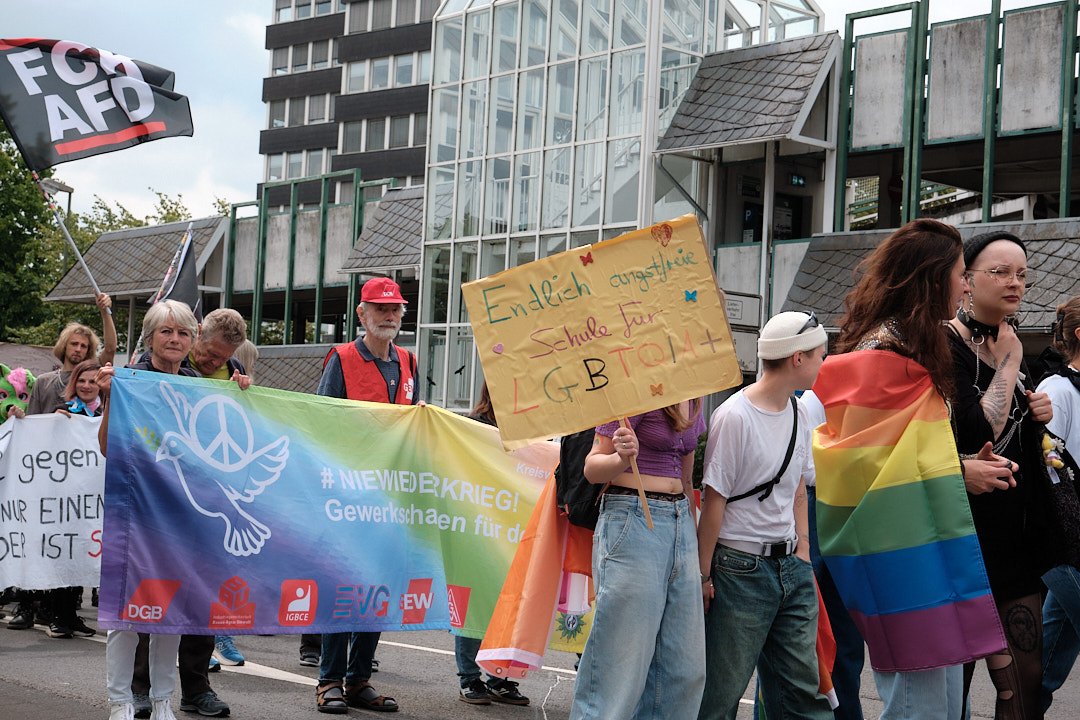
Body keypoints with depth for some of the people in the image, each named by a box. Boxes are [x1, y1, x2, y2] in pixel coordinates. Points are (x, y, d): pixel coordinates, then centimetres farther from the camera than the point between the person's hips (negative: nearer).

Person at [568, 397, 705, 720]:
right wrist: (622, 457, -28)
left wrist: (695, 543, 22)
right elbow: (592, 469, -7)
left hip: (680, 524, 8)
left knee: (685, 668, 6)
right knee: (621, 667, -6)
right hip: (632, 522, -8)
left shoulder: (692, 400, 12)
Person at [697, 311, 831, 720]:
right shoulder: (734, 416, -13)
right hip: (742, 567, -7)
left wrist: (802, 548, 12)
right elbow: (714, 500, -12)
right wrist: (704, 574, -10)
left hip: (792, 565, 7)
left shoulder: (799, 415, 10)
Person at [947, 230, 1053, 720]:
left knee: (1025, 678, 5)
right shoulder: (947, 344, -12)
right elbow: (977, 434, -23)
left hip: (1016, 536, 7)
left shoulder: (1009, 345, 12)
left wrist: (1037, 418, 4)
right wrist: (1008, 365, -16)